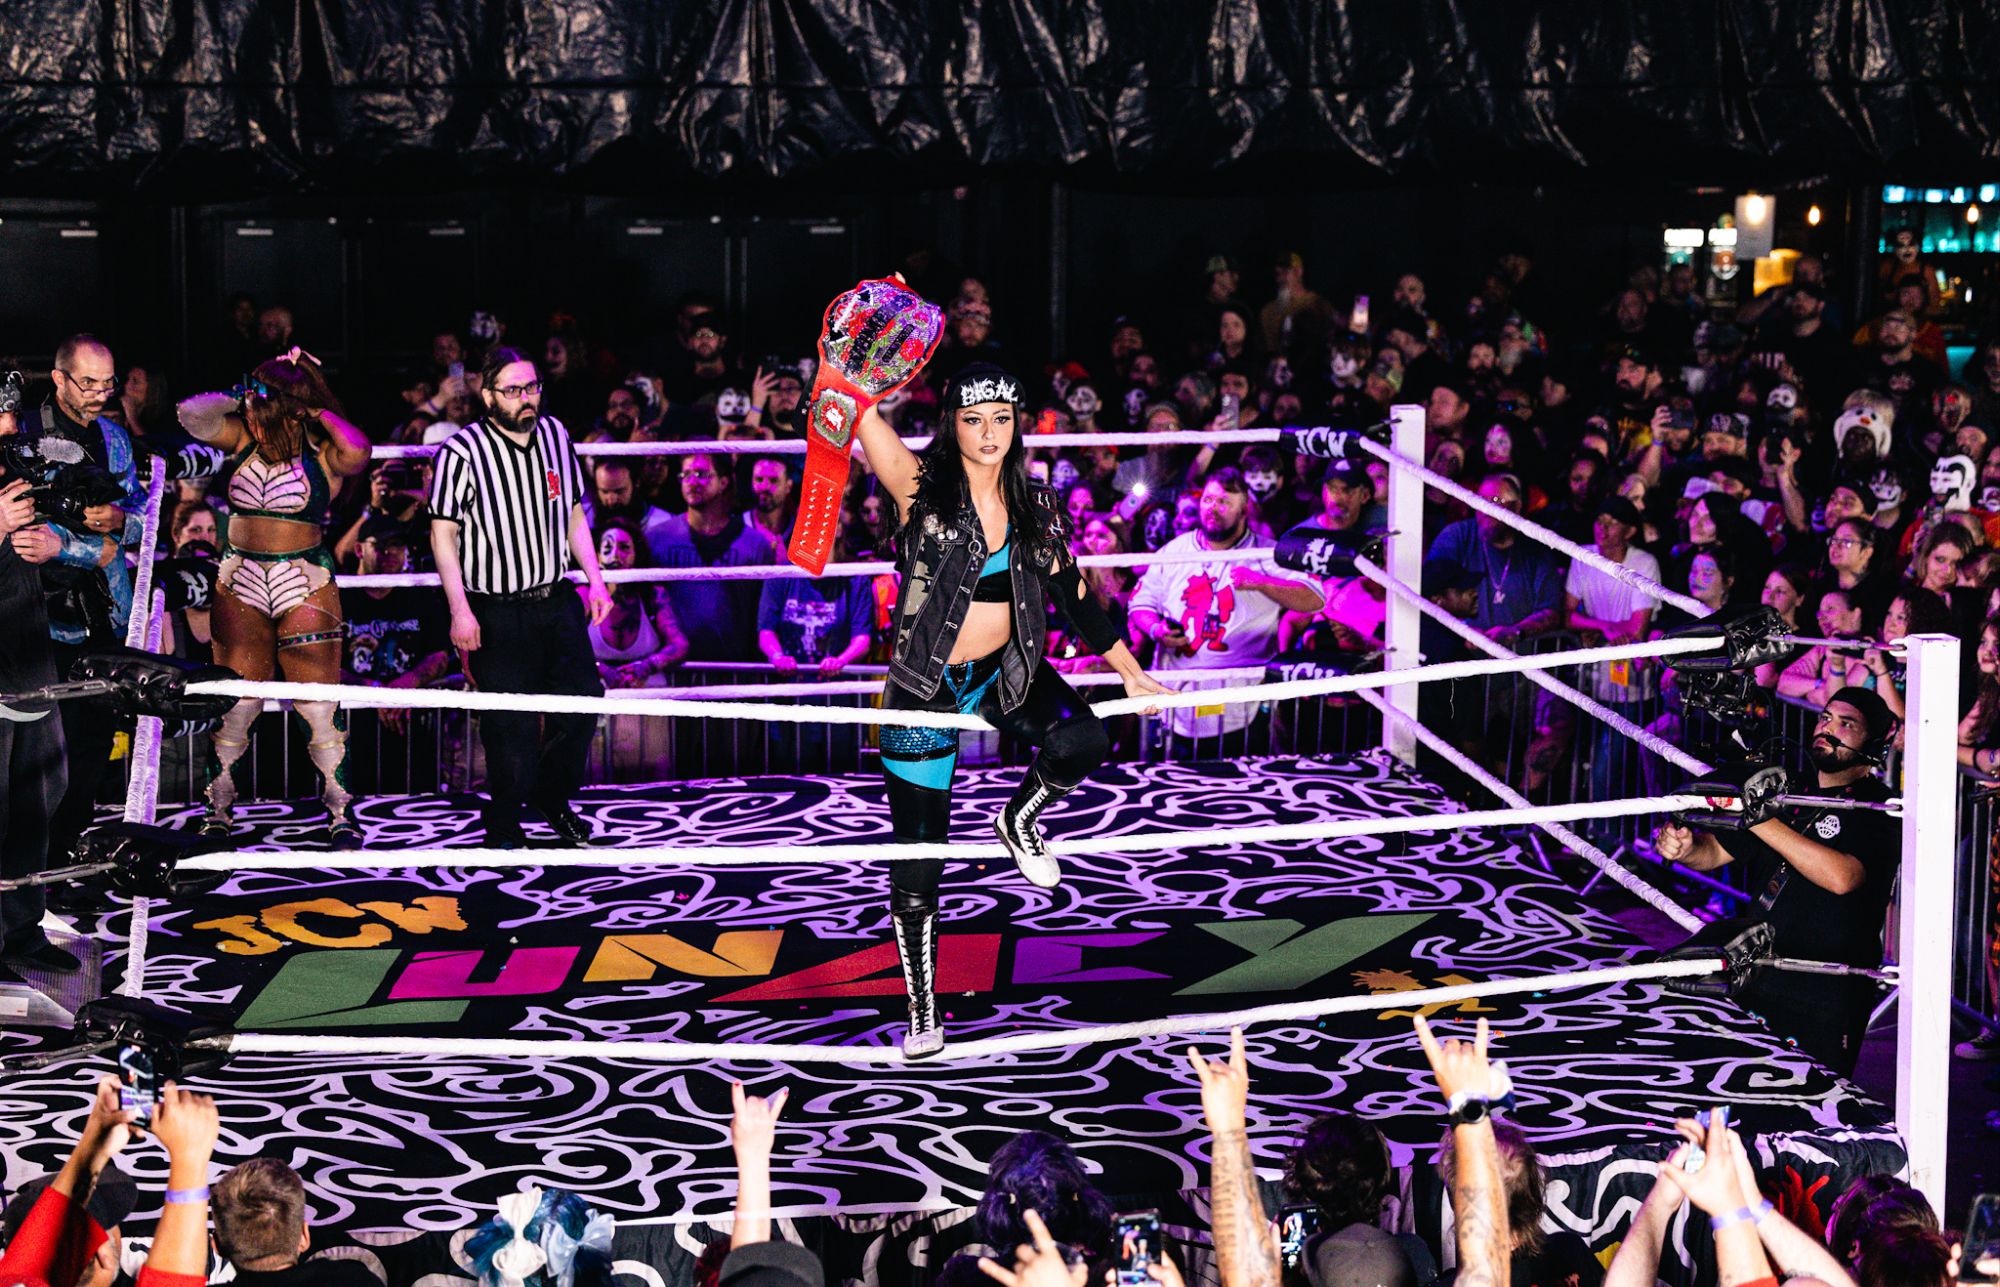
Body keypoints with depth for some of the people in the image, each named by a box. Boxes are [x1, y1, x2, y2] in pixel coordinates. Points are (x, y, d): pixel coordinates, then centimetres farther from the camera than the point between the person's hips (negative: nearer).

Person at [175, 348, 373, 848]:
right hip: (240, 583, 3)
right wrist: (240, 398, -5)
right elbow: (193, 416, -4)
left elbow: (357, 450, -28)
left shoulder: (323, 451, -7)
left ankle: (341, 815, 5)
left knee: (319, 701, -3)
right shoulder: (244, 438, 4)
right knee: (235, 699, 5)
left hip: (305, 585, -3)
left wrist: (321, 413, -13)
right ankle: (219, 811, 15)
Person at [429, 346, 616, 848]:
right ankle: (503, 826, 15)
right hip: (497, 612, -6)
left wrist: (595, 578, 8)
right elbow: (444, 532, -10)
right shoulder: (462, 451, -13)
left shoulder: (555, 434, 4)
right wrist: (460, 610, -15)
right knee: (511, 723, -5)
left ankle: (554, 798, 33)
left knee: (583, 699, 10)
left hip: (558, 600, 6)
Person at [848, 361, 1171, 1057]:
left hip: (1005, 672, 3)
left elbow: (1073, 595, 9)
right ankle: (921, 1009, 19)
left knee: (1082, 740, -28)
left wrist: (1131, 672, 12)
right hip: (925, 685, -3)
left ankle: (1019, 821, 7)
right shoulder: (922, 488, -11)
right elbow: (858, 415, -25)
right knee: (918, 856, 1)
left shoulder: (1033, 507, 1)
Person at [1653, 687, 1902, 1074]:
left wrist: (1765, 822, -28)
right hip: (1755, 985, 6)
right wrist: (1685, 847, -9)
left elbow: (1842, 877, -27)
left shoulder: (1878, 808, -9)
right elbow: (1715, 850, 15)